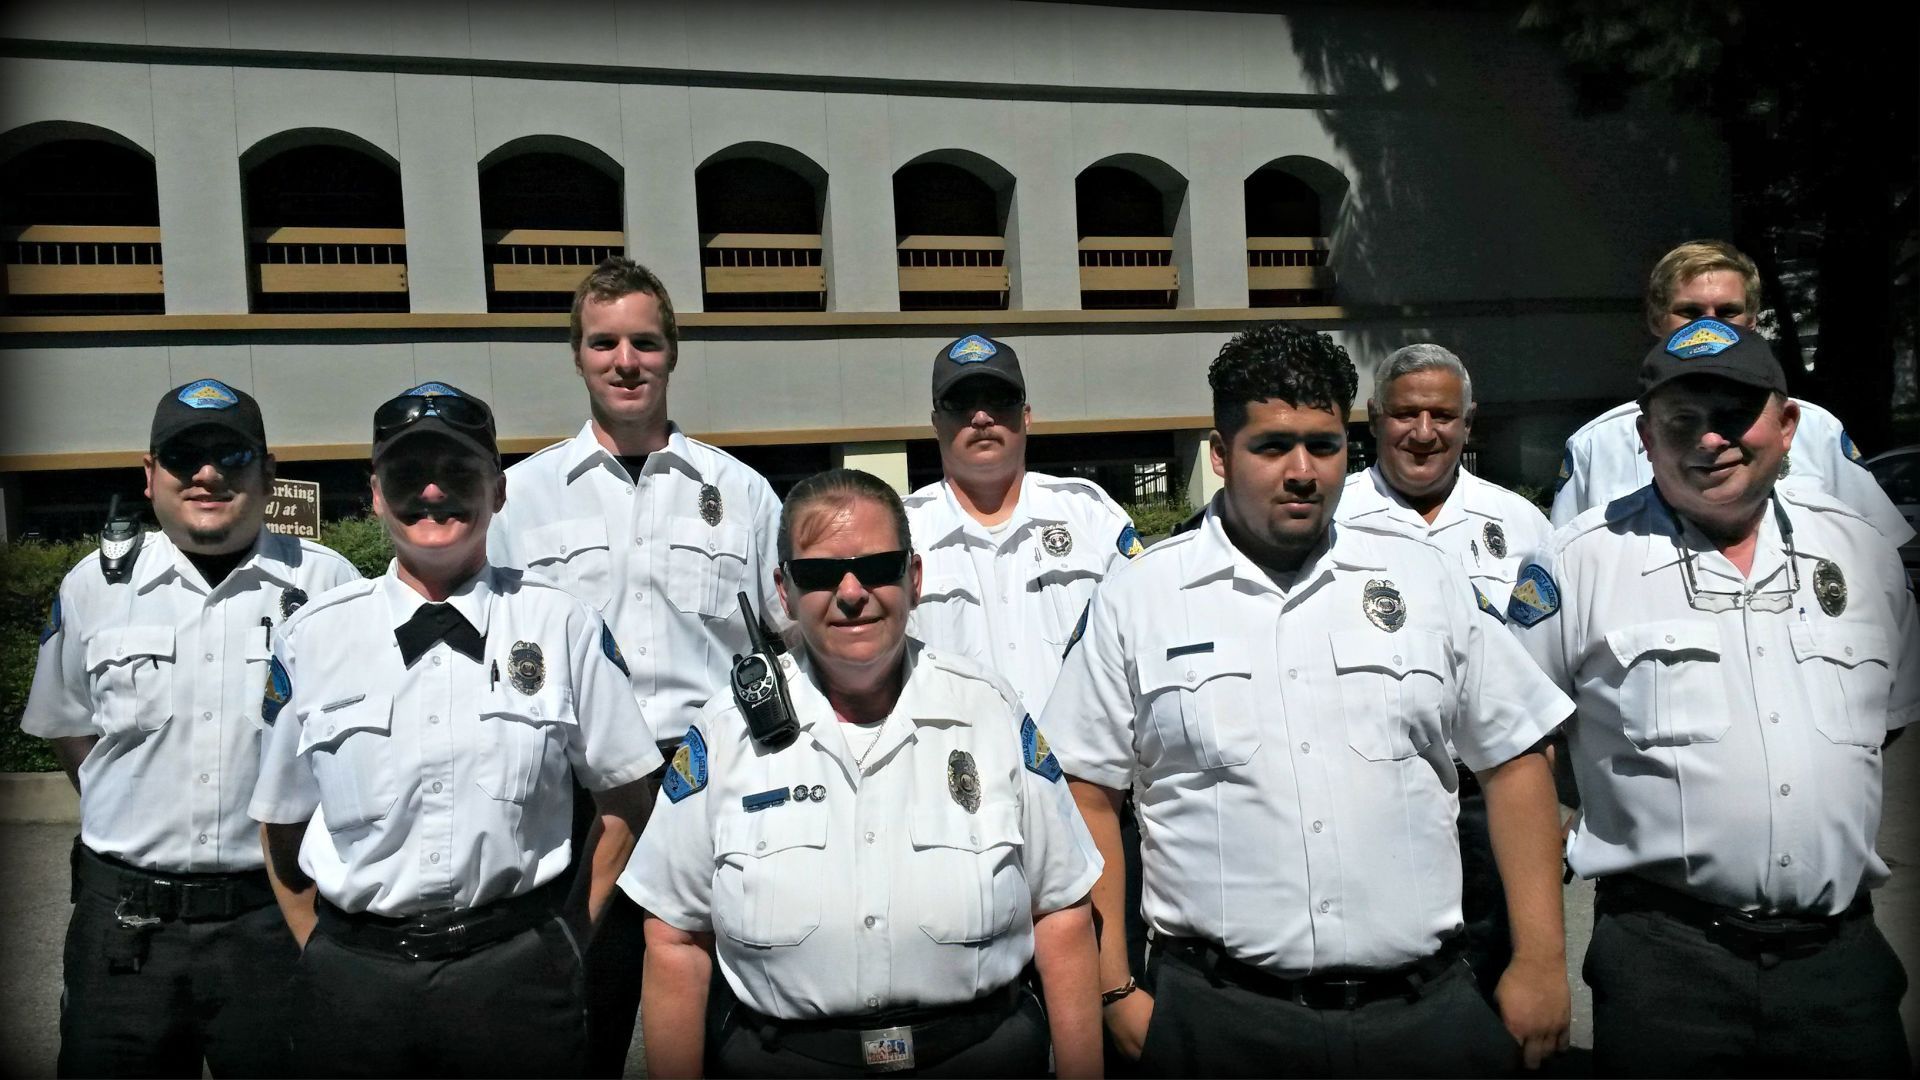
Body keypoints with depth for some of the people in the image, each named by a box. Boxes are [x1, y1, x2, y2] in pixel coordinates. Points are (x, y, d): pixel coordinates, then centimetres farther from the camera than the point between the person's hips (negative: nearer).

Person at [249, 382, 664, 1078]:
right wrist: (323, 955, 6)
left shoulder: (563, 627, -3)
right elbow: (282, 824, 9)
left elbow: (625, 798, 3)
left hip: (517, 973, -1)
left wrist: (570, 934, 3)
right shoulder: (311, 637, 1)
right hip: (352, 980, 1)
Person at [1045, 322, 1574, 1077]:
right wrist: (1116, 990, -3)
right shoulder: (1137, 598, -1)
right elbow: (1087, 796, 0)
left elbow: (1512, 761, 8)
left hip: (1426, 1008, 2)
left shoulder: (1425, 580, 5)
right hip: (1216, 1018, -1)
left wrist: (1540, 960, 4)